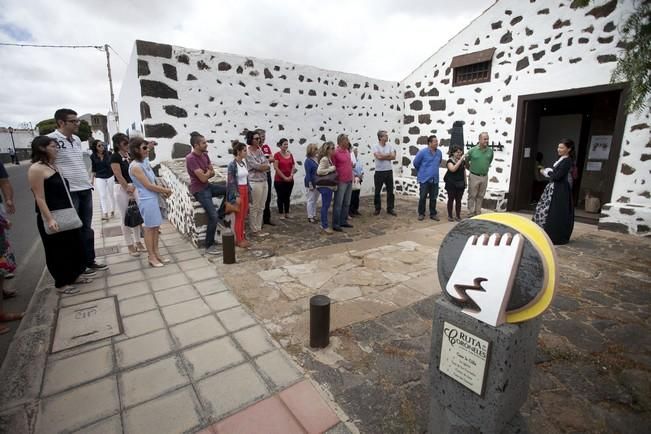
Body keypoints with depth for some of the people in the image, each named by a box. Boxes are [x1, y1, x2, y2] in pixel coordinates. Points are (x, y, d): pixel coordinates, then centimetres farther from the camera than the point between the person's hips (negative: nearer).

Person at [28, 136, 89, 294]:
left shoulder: (54, 166, 12)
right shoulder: (36, 169, -14)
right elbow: (40, 198, -20)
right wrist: (49, 219, -26)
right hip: (52, 218, -9)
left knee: (75, 245, 16)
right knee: (57, 250, 3)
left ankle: (75, 275, 32)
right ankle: (61, 284, 17)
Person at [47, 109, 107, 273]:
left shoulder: (77, 139, 11)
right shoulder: (51, 139, -12)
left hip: (85, 189, 7)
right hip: (68, 192, -7)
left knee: (86, 228, 13)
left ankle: (90, 261, 24)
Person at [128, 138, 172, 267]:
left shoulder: (145, 161, 9)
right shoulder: (135, 166, -17)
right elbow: (148, 185, -17)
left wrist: (162, 190, 3)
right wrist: (165, 190, -7)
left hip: (154, 198, 8)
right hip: (147, 200, -8)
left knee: (155, 227, 13)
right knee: (149, 228, 1)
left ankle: (157, 254, 23)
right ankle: (152, 257, 12)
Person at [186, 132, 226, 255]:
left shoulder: (205, 154, 3)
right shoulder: (190, 158, -23)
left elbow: (212, 173, 7)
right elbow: (203, 178, -25)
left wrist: (205, 174, -15)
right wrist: (208, 172, -4)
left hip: (208, 186, 8)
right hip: (199, 190, -8)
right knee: (213, 217, -15)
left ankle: (220, 215, 13)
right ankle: (209, 246, -1)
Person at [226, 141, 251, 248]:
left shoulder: (244, 162, 8)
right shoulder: (232, 164, -16)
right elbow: (231, 182, -17)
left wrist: (248, 191, 15)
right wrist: (237, 196, -19)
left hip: (245, 190, 8)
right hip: (237, 191, -8)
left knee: (243, 216, 13)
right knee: (238, 216, 1)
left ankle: (242, 237, 24)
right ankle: (238, 240, 11)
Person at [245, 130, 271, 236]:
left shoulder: (260, 150, 13)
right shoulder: (248, 153, -9)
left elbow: (267, 165, 6)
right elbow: (257, 166, -16)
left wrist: (260, 166, -10)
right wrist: (264, 166, 1)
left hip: (264, 181, 8)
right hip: (255, 182, -8)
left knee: (261, 207, 12)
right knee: (254, 207, 1)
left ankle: (259, 228, 22)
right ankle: (254, 230, 11)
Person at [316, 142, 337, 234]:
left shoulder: (330, 158, 12)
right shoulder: (324, 159, -16)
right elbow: (319, 171, -24)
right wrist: (331, 169, -19)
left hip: (329, 185, 9)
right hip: (325, 186, -9)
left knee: (326, 205, 14)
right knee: (325, 206, -2)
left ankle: (324, 224, 23)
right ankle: (325, 226, 6)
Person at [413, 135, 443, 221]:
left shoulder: (439, 152, 3)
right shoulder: (423, 152, -11)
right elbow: (415, 163, 0)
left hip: (435, 179, 4)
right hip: (424, 179, -4)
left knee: (433, 198, 9)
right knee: (423, 197, 2)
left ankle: (433, 214, 20)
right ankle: (421, 213, 15)